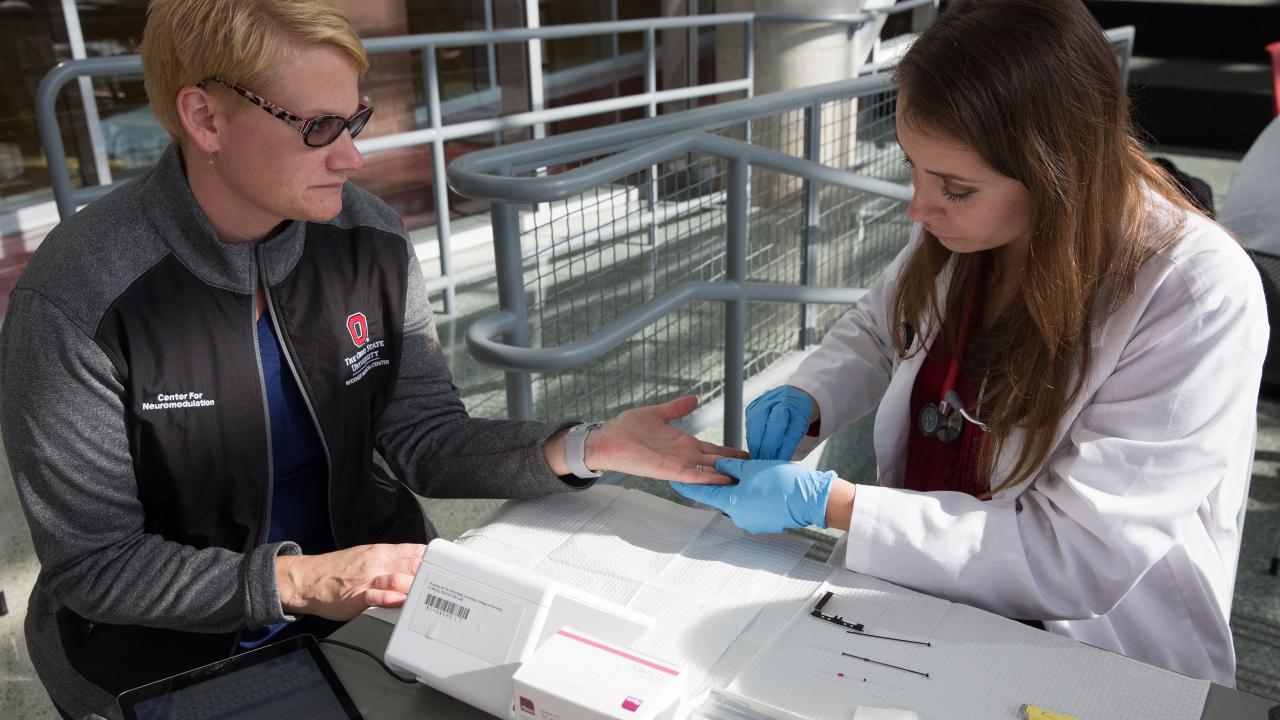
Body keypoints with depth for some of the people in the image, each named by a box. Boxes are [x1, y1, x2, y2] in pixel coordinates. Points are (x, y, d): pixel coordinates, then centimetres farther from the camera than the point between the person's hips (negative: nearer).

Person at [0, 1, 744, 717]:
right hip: (169, 657, -2)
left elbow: (426, 438, -7)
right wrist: (296, 583, -28)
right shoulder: (81, 299, -20)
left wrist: (584, 450, -23)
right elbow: (94, 563, -15)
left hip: (370, 611, 3)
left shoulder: (370, 238, -8)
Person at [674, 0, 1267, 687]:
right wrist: (805, 403, -9)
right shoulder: (961, 225, -7)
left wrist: (824, 501, -27)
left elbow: (1082, 558, -24)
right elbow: (875, 332, 13)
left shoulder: (1203, 298, -23)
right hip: (919, 584, 5)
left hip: (1091, 649, -5)